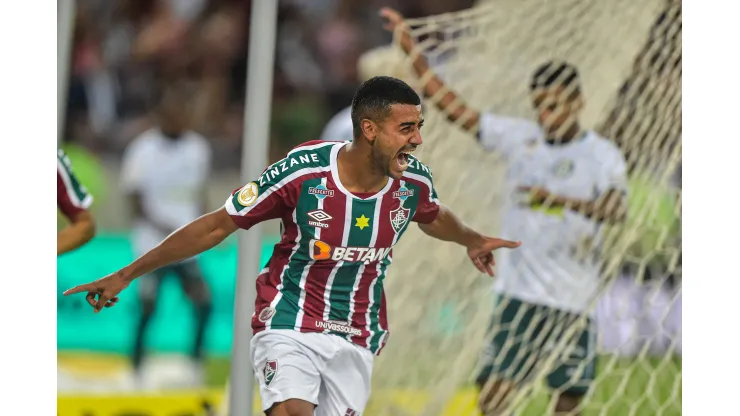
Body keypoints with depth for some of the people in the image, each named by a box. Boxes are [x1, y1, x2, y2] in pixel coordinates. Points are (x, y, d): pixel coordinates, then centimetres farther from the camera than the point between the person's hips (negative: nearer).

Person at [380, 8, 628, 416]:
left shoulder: (603, 156, -4)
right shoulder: (519, 137, 6)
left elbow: (616, 208, -22)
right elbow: (453, 107, 4)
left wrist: (561, 200, -37)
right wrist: (410, 49, -3)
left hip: (573, 301, -2)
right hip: (518, 291, 2)